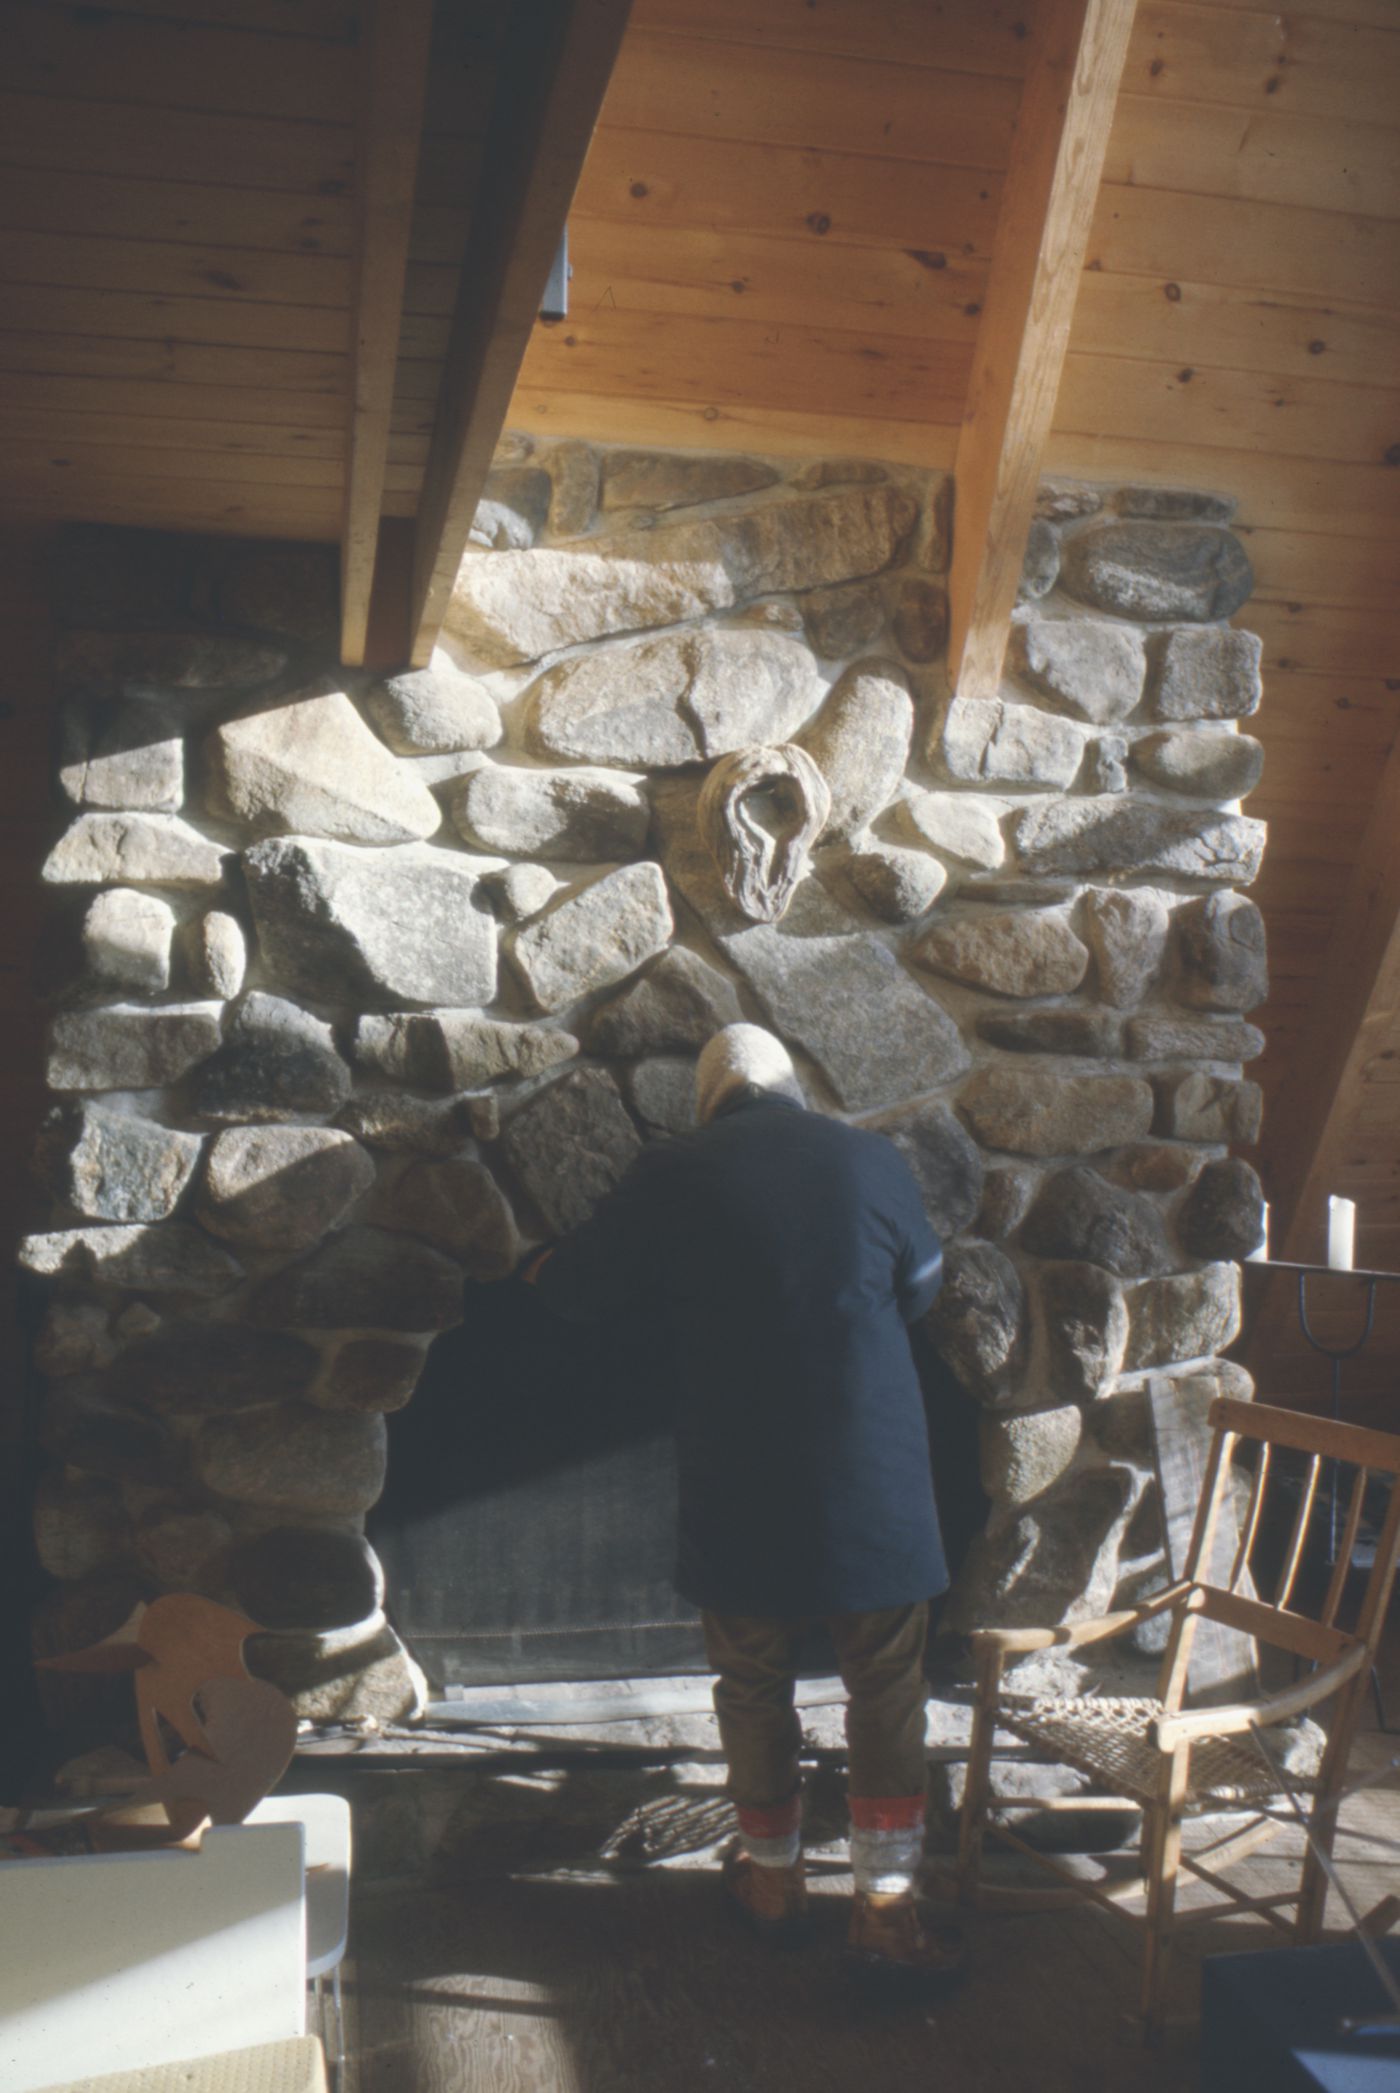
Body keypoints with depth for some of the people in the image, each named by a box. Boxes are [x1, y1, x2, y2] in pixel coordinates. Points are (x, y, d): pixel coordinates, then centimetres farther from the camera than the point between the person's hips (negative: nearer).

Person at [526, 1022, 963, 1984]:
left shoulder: (670, 1179, -3)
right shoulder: (874, 1162, 0)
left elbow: (577, 1289, 8)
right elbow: (923, 1287, 15)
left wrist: (545, 1269, 30)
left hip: (740, 1490, 0)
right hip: (873, 1481, 0)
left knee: (755, 1686, 18)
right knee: (886, 1694, 13)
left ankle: (774, 1878, 32)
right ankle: (886, 1905, 16)